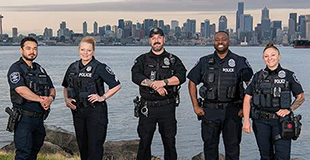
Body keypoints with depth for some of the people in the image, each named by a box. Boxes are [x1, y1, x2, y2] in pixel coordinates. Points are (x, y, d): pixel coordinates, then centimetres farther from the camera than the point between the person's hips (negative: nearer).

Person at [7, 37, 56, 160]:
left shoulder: (40, 69, 15)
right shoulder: (16, 69, -7)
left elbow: (52, 89, 12)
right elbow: (21, 90, -22)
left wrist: (50, 98, -11)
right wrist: (40, 99, -20)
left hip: (39, 118, 7)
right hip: (24, 118, -7)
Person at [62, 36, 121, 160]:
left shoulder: (100, 67, -8)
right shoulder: (73, 67, 8)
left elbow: (117, 85, -7)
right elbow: (66, 87, 19)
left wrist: (102, 97, -13)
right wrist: (67, 99, 2)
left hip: (96, 111, -5)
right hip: (77, 111, 6)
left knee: (95, 145, -5)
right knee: (82, 144, 14)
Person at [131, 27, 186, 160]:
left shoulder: (173, 60, 10)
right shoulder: (142, 60, 9)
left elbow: (181, 77, -6)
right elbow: (136, 76, -9)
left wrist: (163, 82, -19)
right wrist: (155, 85, -18)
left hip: (167, 107, 0)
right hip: (147, 107, 0)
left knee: (170, 141, 6)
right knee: (144, 141, 6)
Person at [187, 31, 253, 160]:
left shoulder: (240, 62, 1)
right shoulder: (204, 62, 5)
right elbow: (192, 82, 11)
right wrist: (196, 106, 4)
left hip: (232, 111, -1)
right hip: (209, 111, 2)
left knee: (232, 147, 5)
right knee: (210, 145, 9)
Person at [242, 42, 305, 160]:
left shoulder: (288, 75, 3)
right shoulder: (258, 76, 7)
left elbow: (301, 97, 9)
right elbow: (247, 98, 6)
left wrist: (289, 109, -7)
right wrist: (246, 120, -3)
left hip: (281, 121, -2)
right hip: (261, 121, 2)